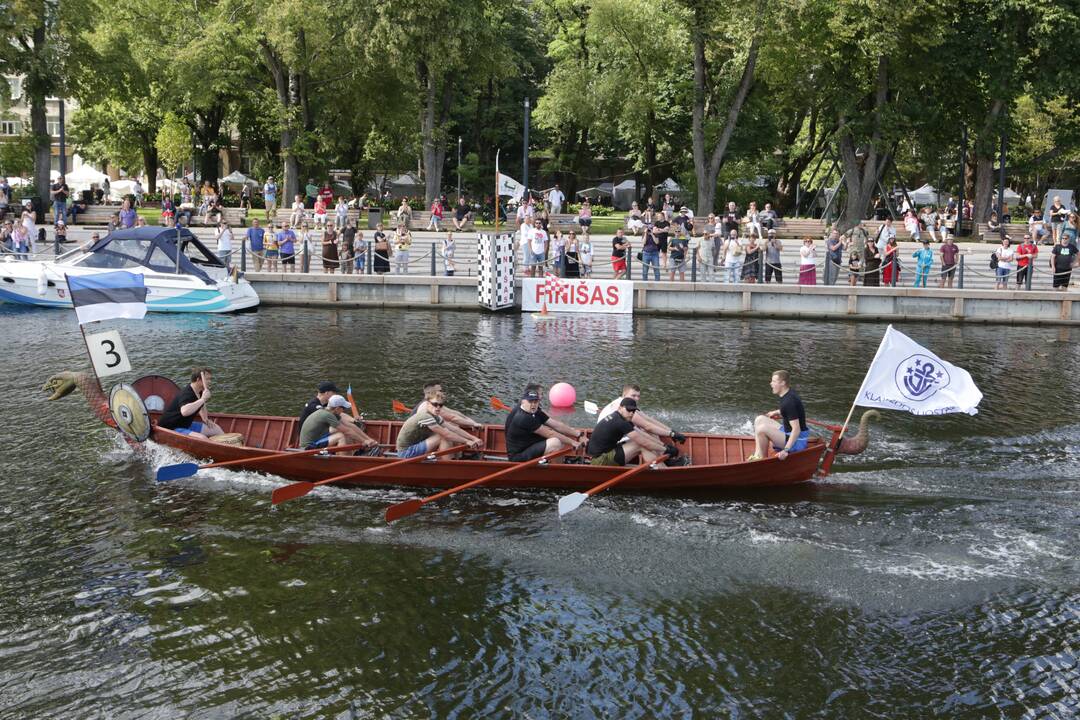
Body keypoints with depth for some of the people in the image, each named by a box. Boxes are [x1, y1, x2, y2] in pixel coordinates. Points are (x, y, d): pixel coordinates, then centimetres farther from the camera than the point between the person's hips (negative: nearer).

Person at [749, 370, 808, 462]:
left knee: (762, 429, -24)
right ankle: (757, 455, 1)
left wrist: (786, 450, -34)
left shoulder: (789, 401, -25)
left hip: (797, 441, -11)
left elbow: (796, 429, -28)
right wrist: (777, 413, 17)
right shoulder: (788, 394, 6)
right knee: (760, 419, 8)